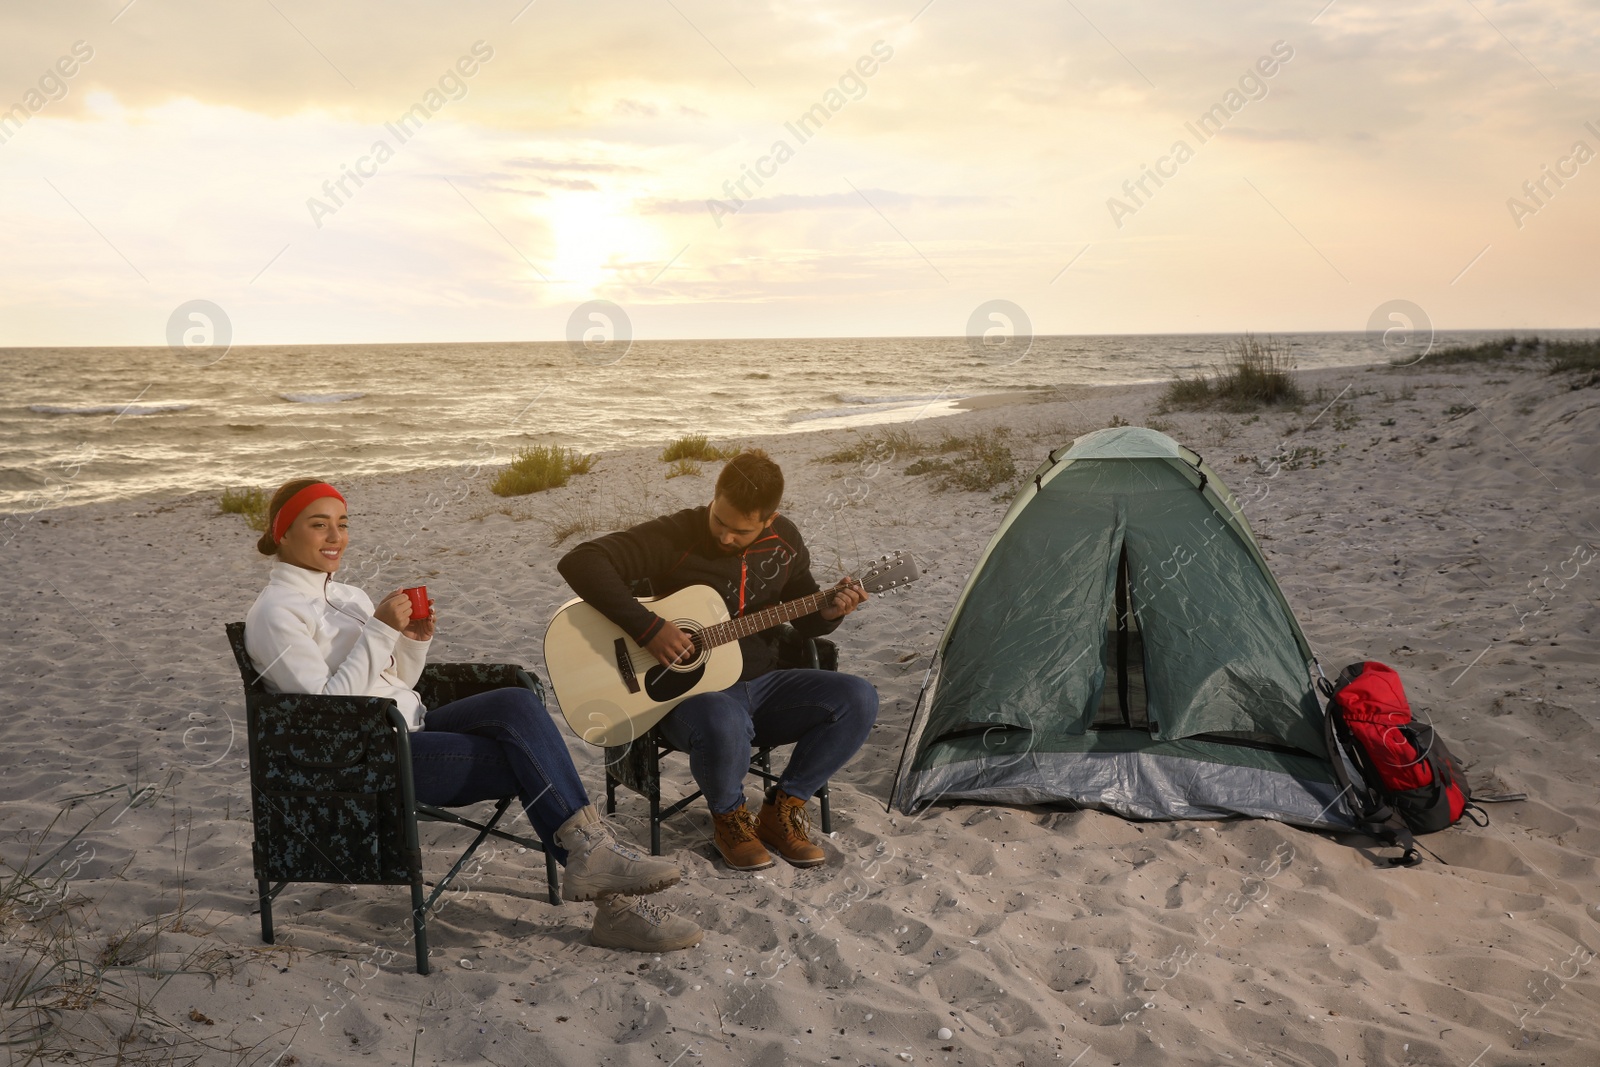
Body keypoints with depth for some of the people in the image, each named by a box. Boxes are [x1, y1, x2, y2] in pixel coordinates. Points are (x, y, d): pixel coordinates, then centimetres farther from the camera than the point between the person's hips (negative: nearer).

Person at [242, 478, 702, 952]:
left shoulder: (346, 595, 17)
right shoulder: (274, 613, -7)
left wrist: (413, 642, 0)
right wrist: (379, 632, -19)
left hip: (411, 728, 7)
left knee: (517, 703, -23)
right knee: (527, 760, -21)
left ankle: (592, 855, -26)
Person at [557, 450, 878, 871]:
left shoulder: (784, 542, 2)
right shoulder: (676, 536, -15)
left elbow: (805, 619, 16)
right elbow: (580, 561, -24)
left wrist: (828, 611, -9)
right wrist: (648, 627, -29)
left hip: (760, 684, 5)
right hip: (689, 691, -5)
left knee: (858, 698, -17)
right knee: (723, 723, -41)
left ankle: (782, 808, 0)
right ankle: (729, 816, -6)